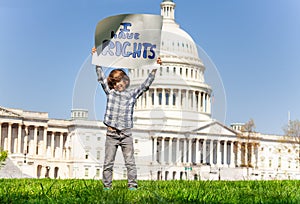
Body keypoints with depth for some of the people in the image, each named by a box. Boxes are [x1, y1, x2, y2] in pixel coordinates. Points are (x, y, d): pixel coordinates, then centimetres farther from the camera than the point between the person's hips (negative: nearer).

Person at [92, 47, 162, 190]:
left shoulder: (132, 94, 9)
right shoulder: (110, 92, 9)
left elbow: (146, 85, 5)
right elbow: (101, 78, 7)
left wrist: (154, 69, -3)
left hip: (126, 134, 0)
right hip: (111, 134, 1)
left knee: (130, 162, -1)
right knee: (108, 163, 3)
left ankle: (132, 185, 2)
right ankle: (107, 187, 9)